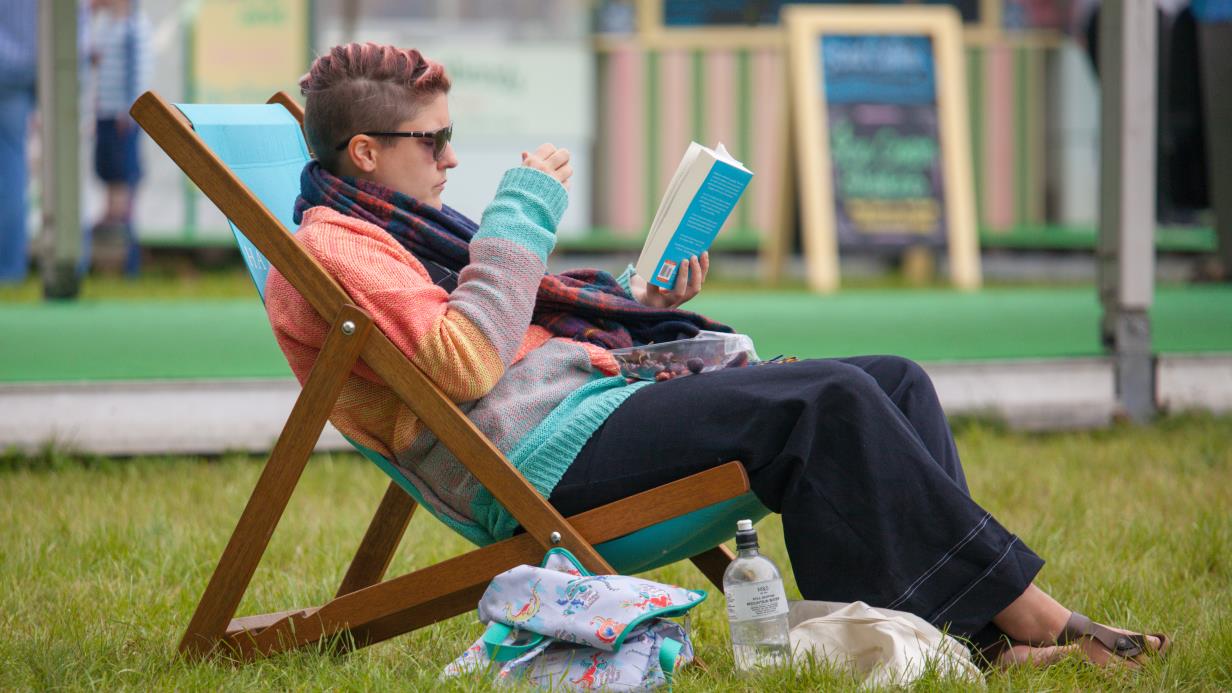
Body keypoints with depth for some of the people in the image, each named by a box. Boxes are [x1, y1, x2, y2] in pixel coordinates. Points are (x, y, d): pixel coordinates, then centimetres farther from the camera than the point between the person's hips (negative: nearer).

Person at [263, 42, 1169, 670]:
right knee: (826, 402, -25)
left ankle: (977, 632, -15)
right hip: (536, 448, -11)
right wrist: (522, 216, -10)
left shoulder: (395, 227, 29)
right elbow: (465, 362, -18)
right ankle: (1020, 609, -20)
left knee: (896, 383, -1)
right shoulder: (327, 250, -4)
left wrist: (639, 302, 15)